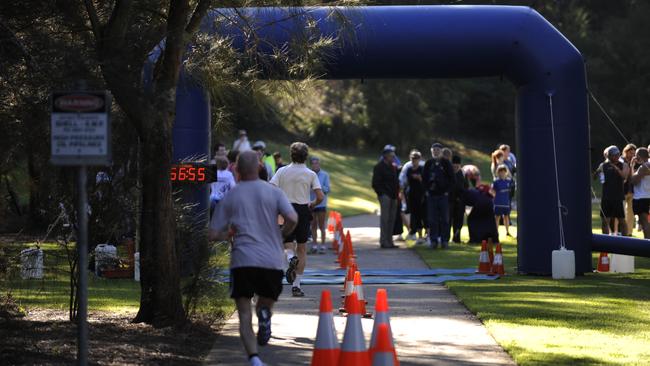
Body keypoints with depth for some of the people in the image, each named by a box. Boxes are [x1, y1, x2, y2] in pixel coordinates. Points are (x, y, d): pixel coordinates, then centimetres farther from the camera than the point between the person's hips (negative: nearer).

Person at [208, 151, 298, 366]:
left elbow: (214, 235, 8)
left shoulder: (229, 197, 9)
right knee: (267, 302, 23)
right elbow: (292, 219, -7)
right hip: (272, 260, 1)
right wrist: (280, 235, 12)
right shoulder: (273, 192, 8)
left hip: (242, 261, -1)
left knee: (245, 315, -1)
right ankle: (264, 314, -13)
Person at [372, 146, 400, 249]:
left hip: (393, 197, 7)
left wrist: (396, 193, 13)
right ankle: (384, 241, -8)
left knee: (391, 219, 7)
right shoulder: (379, 167, -5)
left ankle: (389, 241, 12)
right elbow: (375, 183, -8)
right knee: (385, 218, -9)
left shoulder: (393, 167, 17)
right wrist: (381, 193, -12)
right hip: (385, 196, -7)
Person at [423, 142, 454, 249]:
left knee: (444, 219, 1)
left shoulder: (446, 163, 2)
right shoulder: (428, 163, 9)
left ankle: (444, 240, 5)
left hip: (443, 195, -2)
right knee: (432, 219, 1)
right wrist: (427, 189, 2)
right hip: (431, 195, 2)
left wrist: (447, 190, -6)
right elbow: (424, 178, 14)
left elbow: (451, 178, 2)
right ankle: (433, 240, 6)